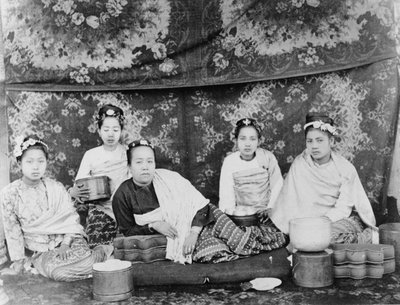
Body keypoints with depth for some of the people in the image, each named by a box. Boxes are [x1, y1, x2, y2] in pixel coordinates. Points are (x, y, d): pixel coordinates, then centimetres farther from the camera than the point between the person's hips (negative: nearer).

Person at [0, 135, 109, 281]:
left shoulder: (56, 188, -1)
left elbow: (71, 218, 1)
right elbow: (12, 230, 0)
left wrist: (65, 244, -13)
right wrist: (18, 263, -1)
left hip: (68, 241, 1)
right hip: (39, 251, 0)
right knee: (57, 271, -33)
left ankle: (100, 253, 4)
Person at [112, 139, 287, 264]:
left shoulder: (168, 178, -5)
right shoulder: (123, 196, -7)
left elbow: (199, 203, -8)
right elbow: (127, 230, 1)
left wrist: (194, 232, -21)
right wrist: (153, 225, -16)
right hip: (173, 234, -2)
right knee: (209, 252, -28)